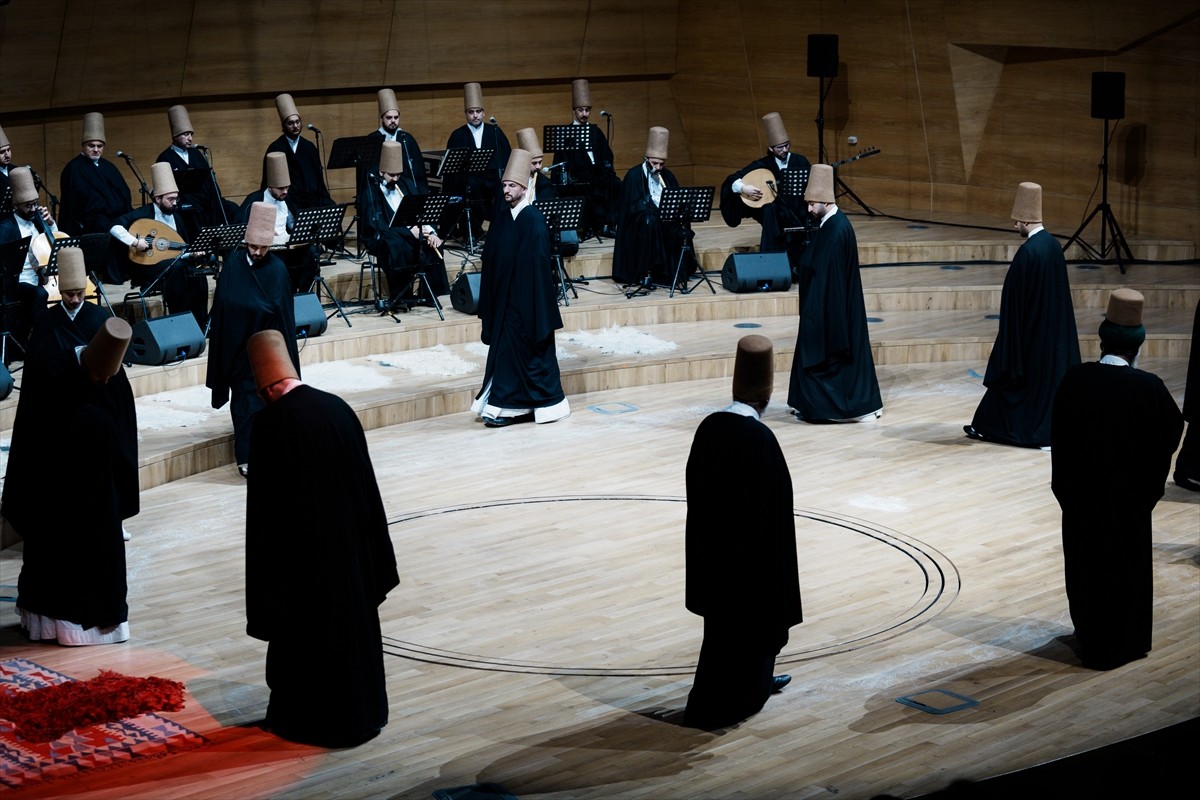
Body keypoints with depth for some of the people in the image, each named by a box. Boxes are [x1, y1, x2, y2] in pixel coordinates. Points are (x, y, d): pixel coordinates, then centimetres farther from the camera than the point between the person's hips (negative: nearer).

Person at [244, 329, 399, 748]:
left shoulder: (272, 422, -19)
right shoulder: (337, 407, -2)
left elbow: (265, 505, -16)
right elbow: (366, 483, 6)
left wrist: (268, 584, -7)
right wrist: (372, 557, 17)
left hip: (302, 553, -6)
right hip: (351, 543, 6)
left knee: (304, 629, 8)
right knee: (353, 619, 18)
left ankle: (310, 719, 19)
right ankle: (361, 711, 30)